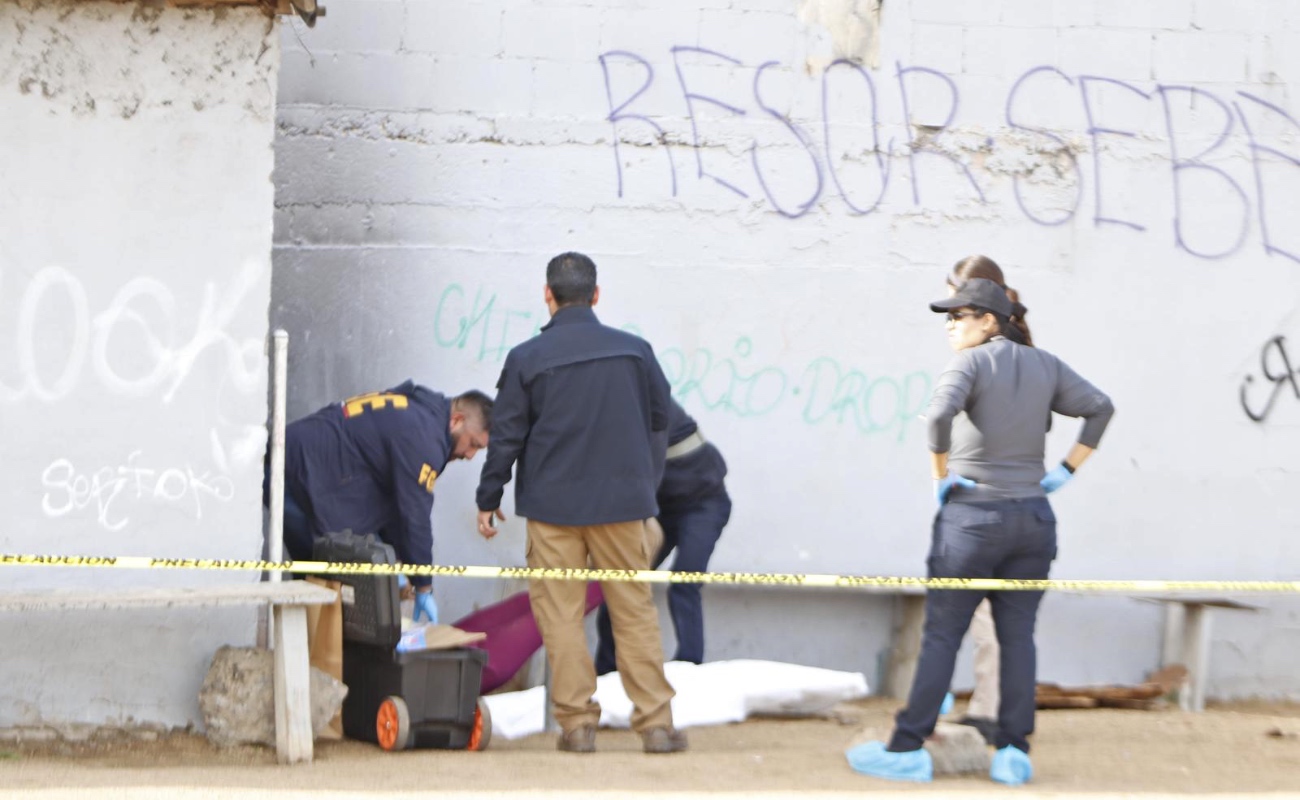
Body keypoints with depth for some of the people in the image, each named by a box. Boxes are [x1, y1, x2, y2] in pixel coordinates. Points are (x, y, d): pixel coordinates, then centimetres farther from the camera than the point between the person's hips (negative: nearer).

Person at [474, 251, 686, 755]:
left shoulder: (526, 358, -5)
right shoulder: (633, 350, 2)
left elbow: (507, 435, -1)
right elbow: (661, 416, 12)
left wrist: (488, 498, 10)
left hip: (553, 503, -2)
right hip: (623, 500, 2)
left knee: (560, 613, 4)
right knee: (635, 609, 6)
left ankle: (577, 722, 2)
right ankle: (655, 722, 4)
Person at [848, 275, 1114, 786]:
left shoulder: (970, 363, -9)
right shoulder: (1043, 366, 9)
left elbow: (938, 414, -26)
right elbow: (1101, 408, 9)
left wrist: (940, 476, -14)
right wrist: (1068, 471, 9)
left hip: (973, 517, -5)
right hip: (1032, 517, 5)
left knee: (940, 635, -1)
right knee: (1017, 637, 6)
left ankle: (907, 750, 1)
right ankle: (1013, 754, 3)